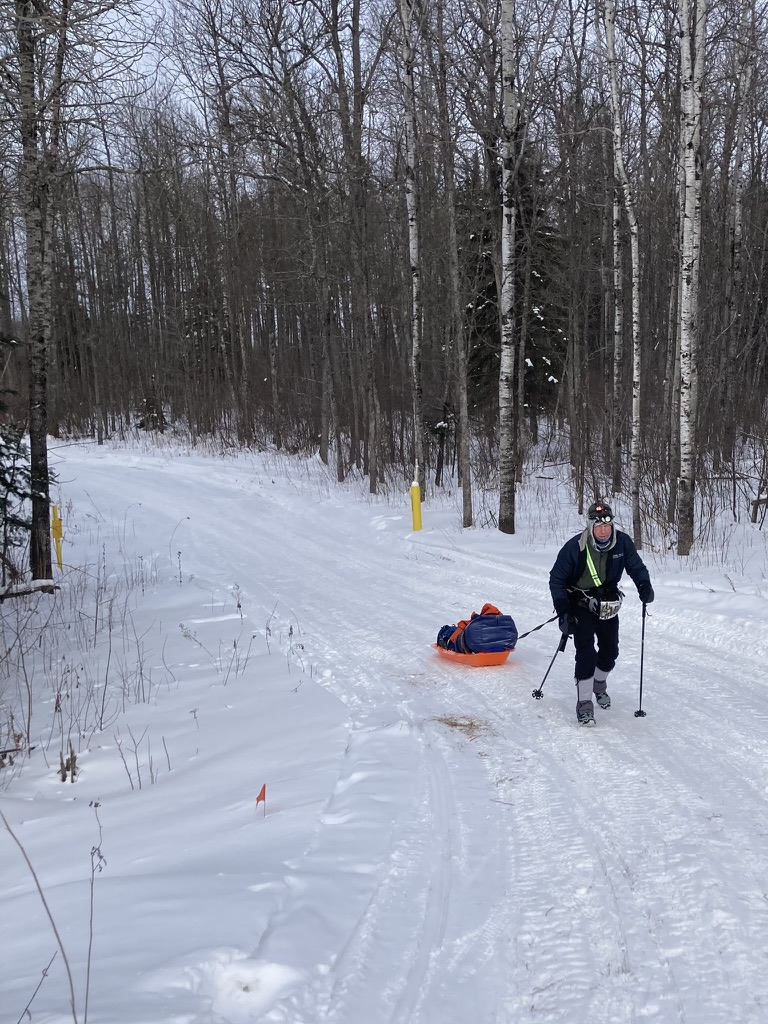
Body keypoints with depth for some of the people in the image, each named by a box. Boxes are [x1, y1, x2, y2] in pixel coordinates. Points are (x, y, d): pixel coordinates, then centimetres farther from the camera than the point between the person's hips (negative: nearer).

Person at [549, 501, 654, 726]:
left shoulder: (622, 542, -15)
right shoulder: (575, 547, -24)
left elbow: (636, 566, 2)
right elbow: (557, 579, -14)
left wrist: (644, 585, -19)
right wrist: (563, 612, -20)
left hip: (608, 604, 4)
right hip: (581, 604, -4)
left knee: (610, 651, 13)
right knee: (586, 652, -15)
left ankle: (599, 684, 42)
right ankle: (584, 703, -7)